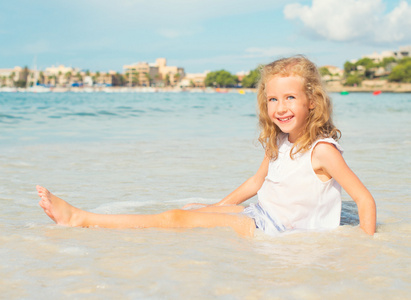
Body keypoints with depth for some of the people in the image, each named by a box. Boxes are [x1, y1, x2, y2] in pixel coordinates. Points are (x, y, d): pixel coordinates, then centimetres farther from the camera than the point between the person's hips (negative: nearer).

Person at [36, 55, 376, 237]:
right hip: (257, 214, 8)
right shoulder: (278, 143, 7)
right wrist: (220, 206, 27)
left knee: (174, 219, -12)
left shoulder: (322, 150, -18)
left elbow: (365, 200, -16)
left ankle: (80, 219, -8)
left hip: (277, 231, -8)